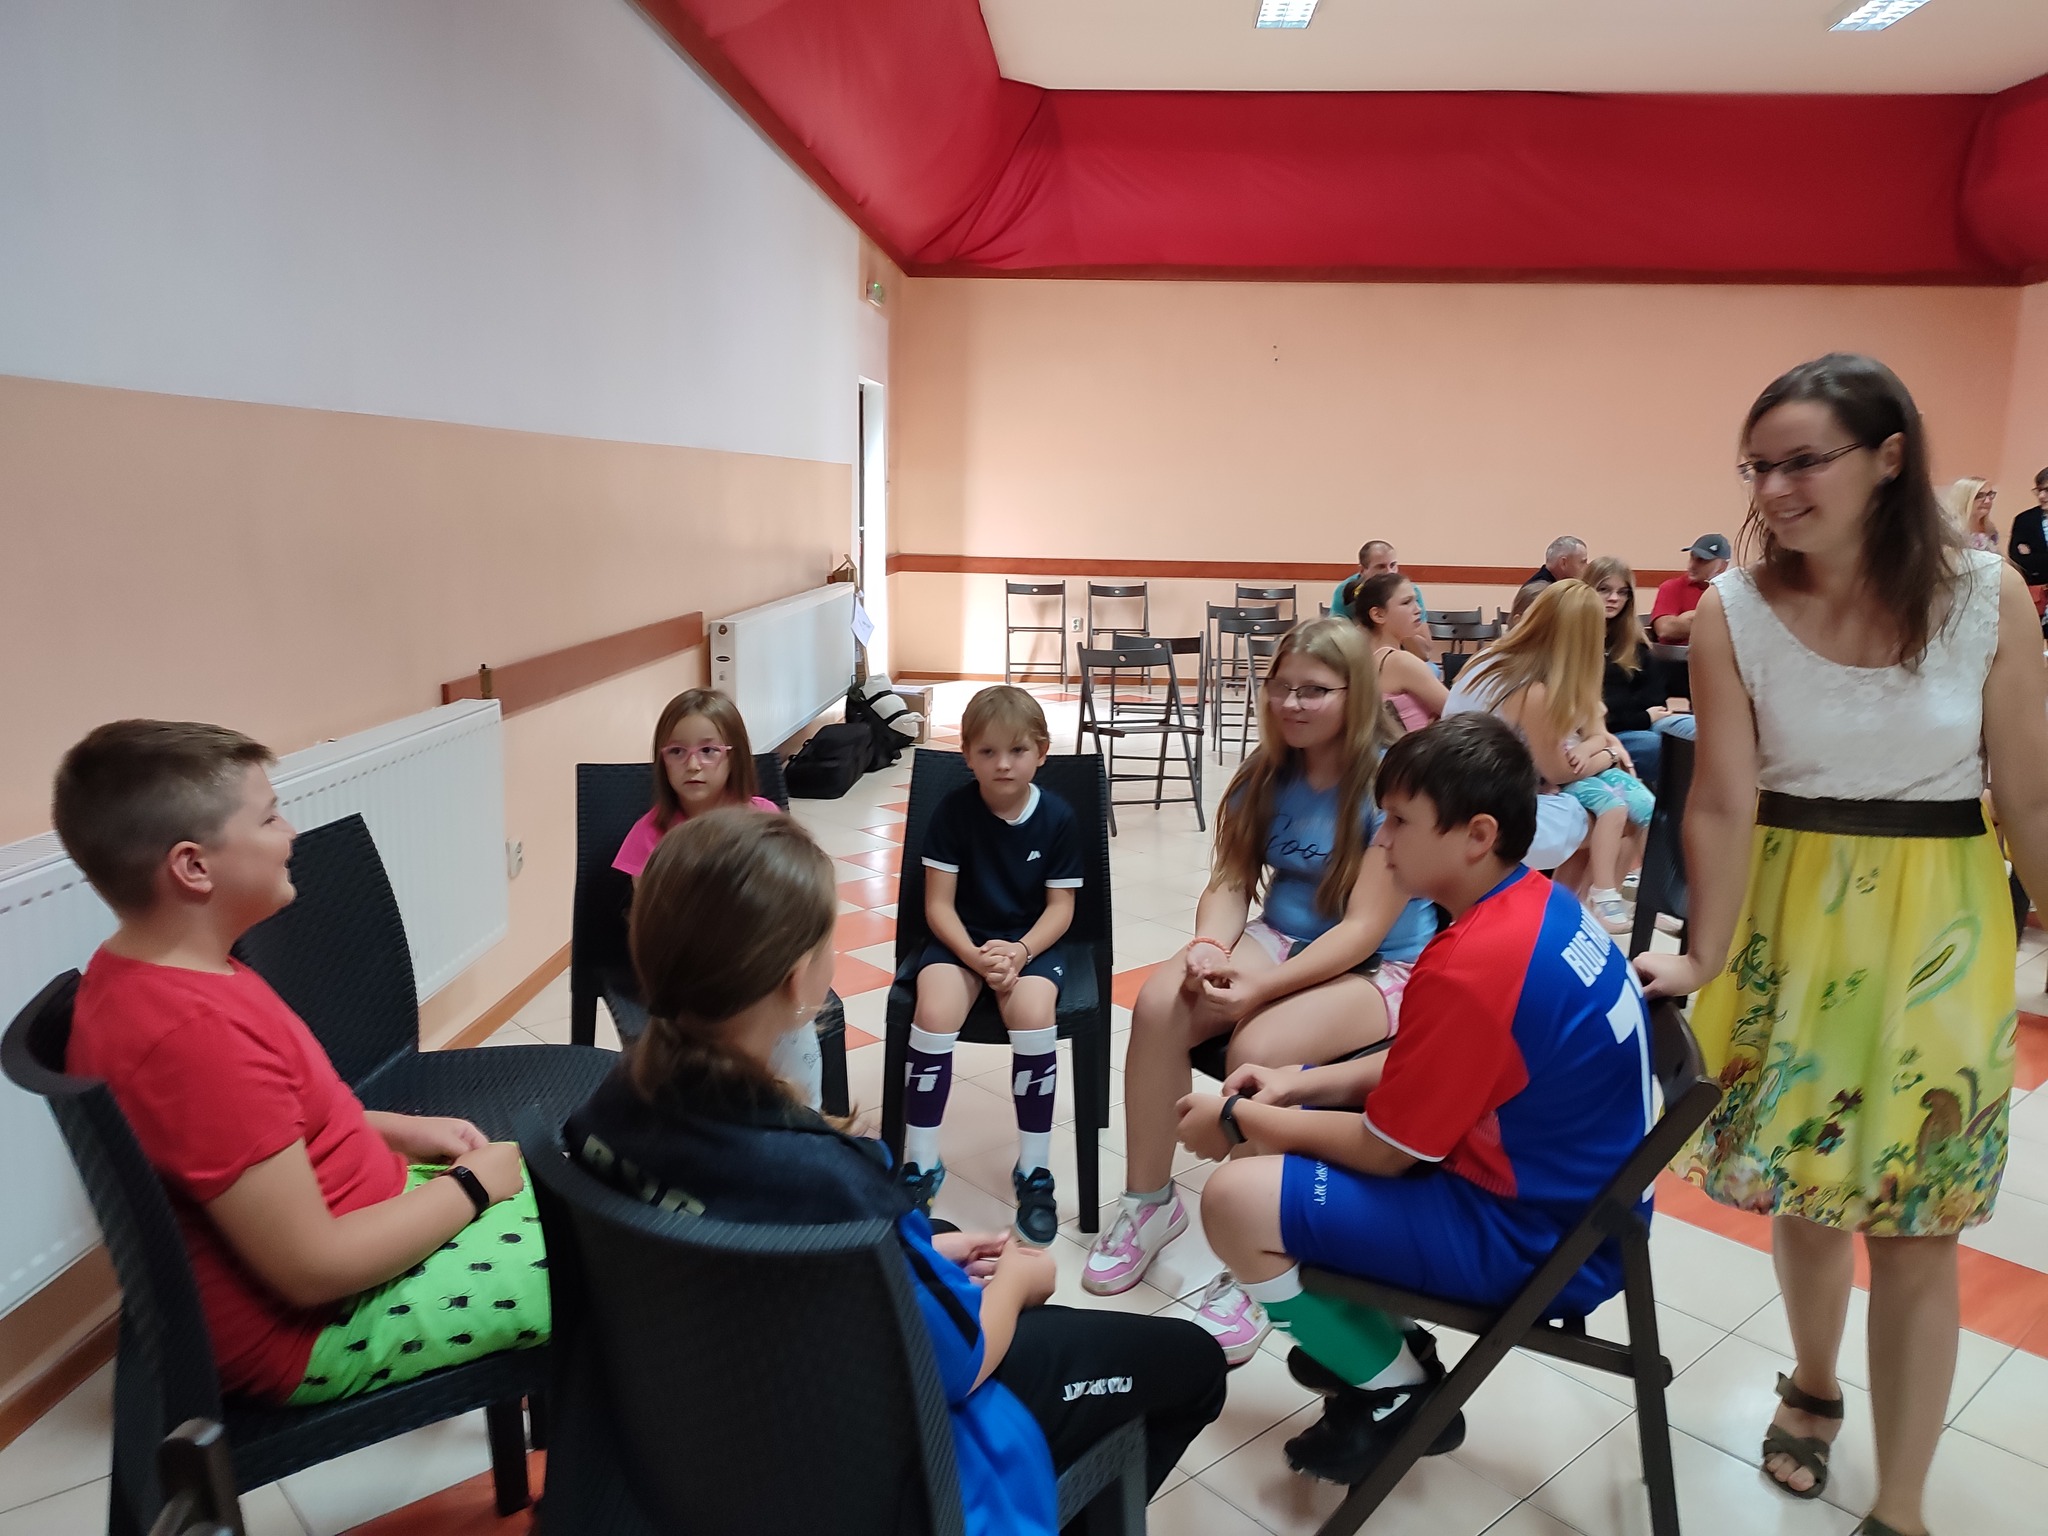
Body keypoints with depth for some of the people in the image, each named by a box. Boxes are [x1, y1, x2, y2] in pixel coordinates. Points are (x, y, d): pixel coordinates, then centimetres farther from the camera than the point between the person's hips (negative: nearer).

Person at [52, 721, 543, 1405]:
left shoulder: (140, 971, -1)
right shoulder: (193, 1033, -33)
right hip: (315, 1327, -9)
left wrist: (399, 1130, 5)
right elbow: (315, 1268, -29)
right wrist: (471, 1184, -16)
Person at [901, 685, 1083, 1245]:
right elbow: (938, 903, -6)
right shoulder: (954, 811, -7)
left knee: (1033, 1013, -30)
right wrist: (973, 955, -21)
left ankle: (1034, 1168, -11)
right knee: (933, 1014, -29)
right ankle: (920, 1163, -9)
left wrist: (1020, 952, -21)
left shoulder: (1058, 817, -6)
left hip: (1032, 941, 0)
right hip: (959, 939, 0)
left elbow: (1060, 907, -4)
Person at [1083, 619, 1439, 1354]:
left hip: (1381, 968, -5)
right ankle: (1149, 1199, -3)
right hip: (1281, 940, 6)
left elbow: (1364, 928, -21)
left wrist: (1264, 985, -30)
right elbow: (1230, 882, 1)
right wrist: (1211, 946, -21)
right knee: (1158, 1002, -23)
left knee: (1259, 1048, -34)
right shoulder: (1267, 772, 1)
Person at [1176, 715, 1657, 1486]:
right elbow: (1430, 1070, 9)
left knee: (1237, 1199, -18)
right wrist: (1297, 1084, 1)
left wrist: (1239, 1118, -7)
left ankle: (1399, 1393, 6)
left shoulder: (1470, 966, -30)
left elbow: (1383, 1150, -20)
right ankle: (1377, 1336, 22)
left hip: (1535, 1238, -9)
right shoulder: (1539, 902, -1)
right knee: (1283, 1121, 13)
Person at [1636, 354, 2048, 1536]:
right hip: (1792, 922, 1)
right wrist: (1708, 957, -15)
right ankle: (1814, 1387, 45)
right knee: (1803, 1190, 16)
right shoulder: (1734, 612, -9)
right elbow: (1726, 803, -11)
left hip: (1940, 933, -1)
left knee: (1916, 1231, 7)